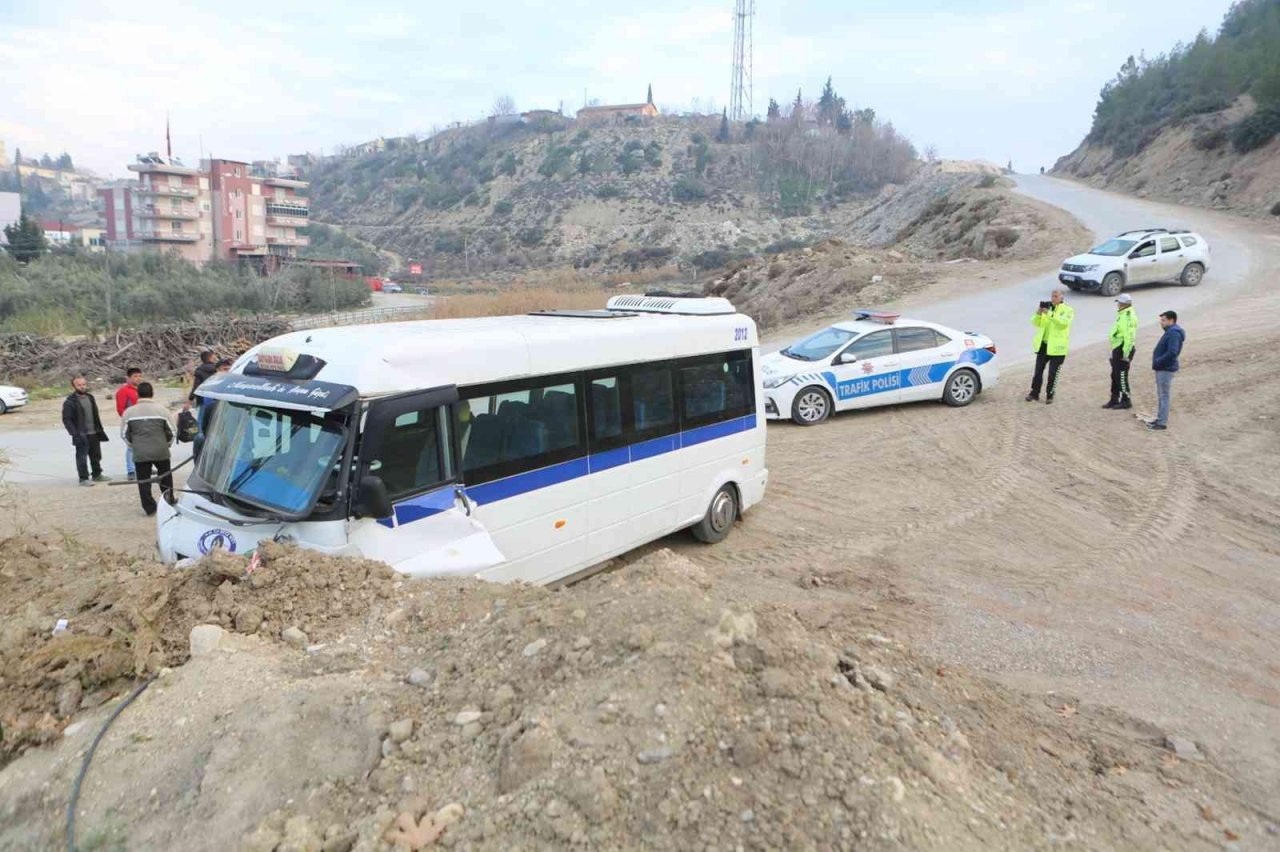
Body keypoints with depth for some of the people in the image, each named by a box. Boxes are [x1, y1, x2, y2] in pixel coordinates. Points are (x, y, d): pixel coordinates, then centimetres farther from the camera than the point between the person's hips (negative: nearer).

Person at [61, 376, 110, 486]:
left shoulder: (90, 397, 12)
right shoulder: (70, 401, -10)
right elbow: (66, 419, -13)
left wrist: (100, 429, 16)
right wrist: (75, 434, -20)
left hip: (94, 433, 7)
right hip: (81, 435, -7)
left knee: (96, 455, 15)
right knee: (82, 457, -2)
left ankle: (97, 475, 28)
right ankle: (83, 478, 5)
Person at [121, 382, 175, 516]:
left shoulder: (129, 412, -1)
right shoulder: (161, 409, -3)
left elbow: (124, 434, 5)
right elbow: (171, 431, 2)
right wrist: (167, 444, 20)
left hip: (140, 453, 0)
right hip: (161, 451, 0)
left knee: (143, 481, 8)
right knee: (165, 477, 16)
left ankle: (149, 508, 9)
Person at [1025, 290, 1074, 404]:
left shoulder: (1068, 310, -2)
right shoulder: (1046, 307, 12)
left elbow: (1064, 322, -22)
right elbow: (1035, 323, 3)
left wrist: (1050, 313, -29)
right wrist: (1038, 313, -16)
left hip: (1057, 347, -4)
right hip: (1043, 345, 4)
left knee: (1053, 373, 2)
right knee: (1038, 371, 7)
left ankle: (1050, 396, 11)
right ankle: (1034, 393, 15)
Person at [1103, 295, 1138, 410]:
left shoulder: (1128, 317, -18)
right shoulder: (1122, 315, 15)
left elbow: (1130, 337, -24)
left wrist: (1126, 354, -25)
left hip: (1123, 350, -10)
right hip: (1117, 348, 10)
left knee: (1121, 376, -4)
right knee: (1115, 375, 15)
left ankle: (1126, 401, 5)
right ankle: (1114, 399, 24)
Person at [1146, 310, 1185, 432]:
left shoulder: (1174, 333, -18)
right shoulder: (1170, 332, 15)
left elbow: (1172, 353, -28)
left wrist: (1158, 362, -19)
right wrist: (1157, 362, 9)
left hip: (1166, 369, -10)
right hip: (1162, 368, 10)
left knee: (1164, 395, -5)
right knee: (1160, 395, 17)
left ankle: (1162, 423, 0)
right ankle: (1160, 419, 26)